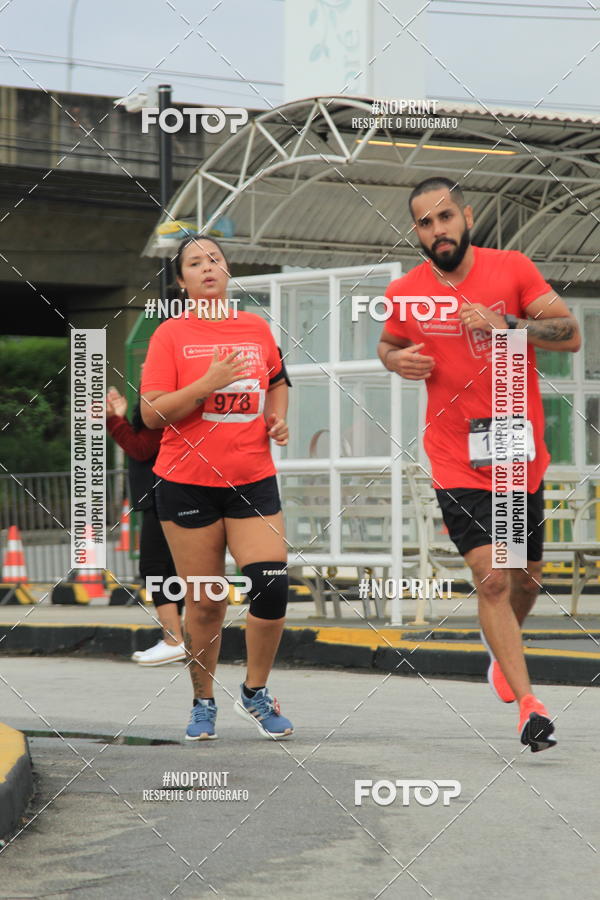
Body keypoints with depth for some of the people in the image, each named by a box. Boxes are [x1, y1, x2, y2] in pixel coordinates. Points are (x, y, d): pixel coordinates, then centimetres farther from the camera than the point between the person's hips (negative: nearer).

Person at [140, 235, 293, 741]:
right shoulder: (171, 334, -3)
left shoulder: (257, 328, 7)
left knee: (272, 586, -9)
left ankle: (255, 693, 13)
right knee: (205, 602, 3)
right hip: (187, 484, -2)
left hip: (253, 480, 2)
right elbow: (151, 414, -9)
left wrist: (279, 418, 8)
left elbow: (278, 380, 27)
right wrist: (209, 382, -19)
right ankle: (203, 703, 21)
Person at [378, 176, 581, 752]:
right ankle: (528, 706, -9)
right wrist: (397, 361, -7)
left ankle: (502, 645, 47)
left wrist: (506, 325, -23)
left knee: (526, 576, 14)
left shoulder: (511, 268, -6)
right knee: (491, 578, -14)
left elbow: (570, 336, -9)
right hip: (457, 462, -1)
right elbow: (388, 343, 17)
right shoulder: (406, 292, -3)